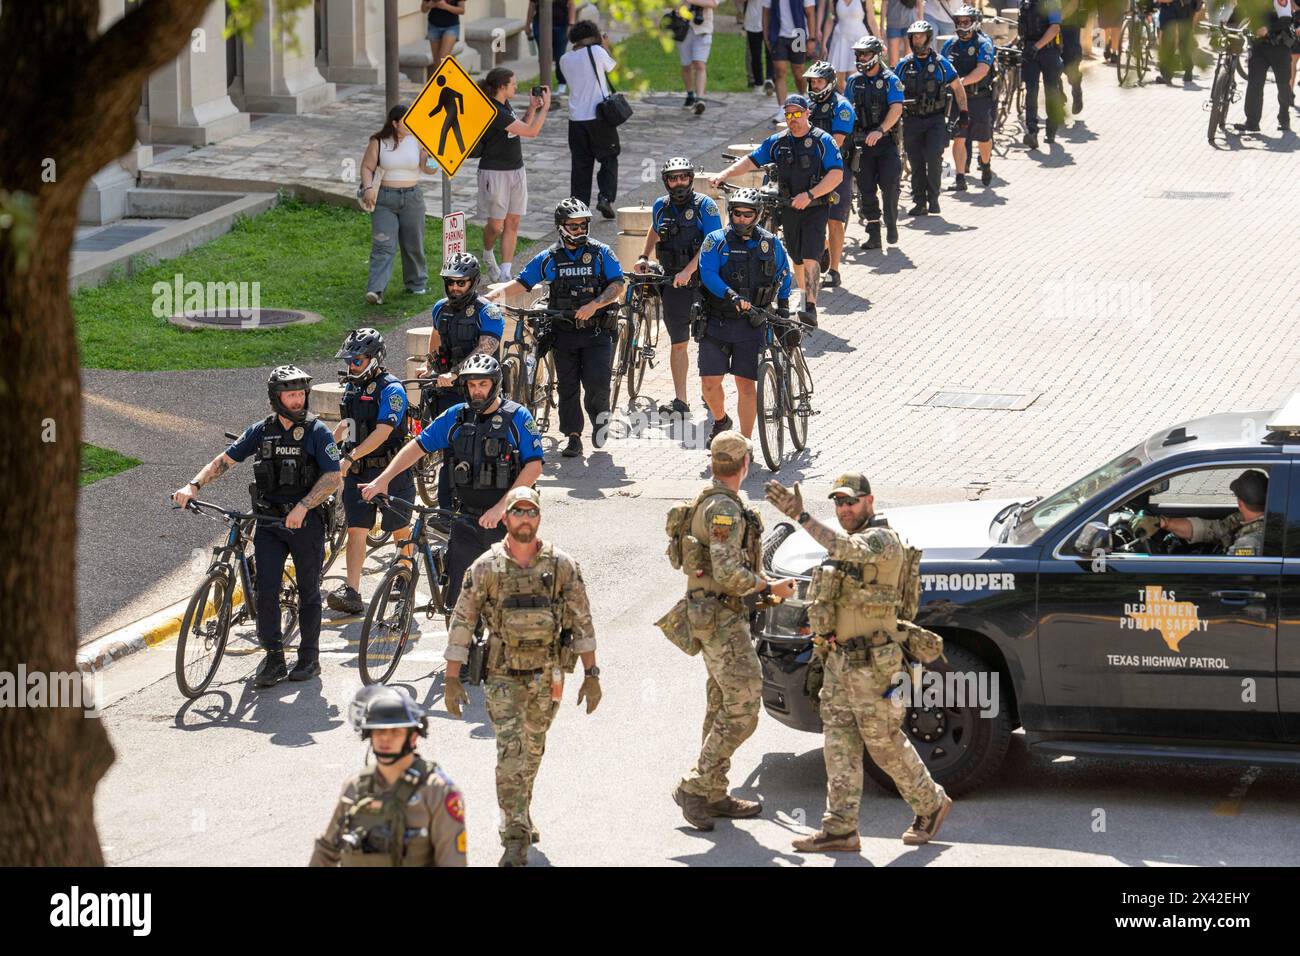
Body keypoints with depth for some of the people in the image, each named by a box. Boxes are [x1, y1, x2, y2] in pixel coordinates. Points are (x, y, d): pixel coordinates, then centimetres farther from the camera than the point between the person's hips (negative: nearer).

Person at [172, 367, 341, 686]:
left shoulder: (316, 432, -7)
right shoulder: (261, 431, 4)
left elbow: (333, 477, -13)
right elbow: (225, 460, 7)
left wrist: (302, 507, -25)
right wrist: (193, 486, -8)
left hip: (305, 521, -3)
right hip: (269, 521, 3)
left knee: (308, 589, 6)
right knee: (266, 588, -8)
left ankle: (309, 657, 18)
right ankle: (274, 659, -2)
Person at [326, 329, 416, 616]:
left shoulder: (391, 389, -15)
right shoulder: (352, 386, 8)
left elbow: (383, 432, -24)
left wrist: (350, 457, -31)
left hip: (391, 470, -6)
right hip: (358, 472, 6)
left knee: (399, 529, 9)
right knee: (356, 530, -5)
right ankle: (351, 592, -12)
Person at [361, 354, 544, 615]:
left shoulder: (517, 417, -6)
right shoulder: (456, 417, 6)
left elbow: (534, 467, -12)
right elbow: (418, 446, 9)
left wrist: (501, 507, -20)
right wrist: (382, 481, -1)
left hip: (506, 521, -3)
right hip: (467, 520, 3)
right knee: (458, 600, -5)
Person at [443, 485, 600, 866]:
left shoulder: (562, 566, -5)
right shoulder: (485, 569, -8)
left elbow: (581, 621, 2)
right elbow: (461, 623, -4)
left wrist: (591, 674, 0)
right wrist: (452, 680, -7)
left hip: (546, 674, 2)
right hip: (503, 674, -2)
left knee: (532, 749, 16)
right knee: (510, 750, -13)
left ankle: (519, 816, 39)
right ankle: (516, 838, -12)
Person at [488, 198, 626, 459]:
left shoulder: (601, 253, 2)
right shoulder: (550, 258, 7)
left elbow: (618, 285, -5)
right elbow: (522, 282, 6)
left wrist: (594, 305, -20)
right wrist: (498, 293, -11)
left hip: (597, 332, -2)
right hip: (564, 332, 2)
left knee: (597, 381, -15)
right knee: (567, 386, -1)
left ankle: (599, 412, 16)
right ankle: (573, 437, 7)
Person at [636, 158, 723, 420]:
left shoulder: (705, 206, -8)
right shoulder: (661, 206, 7)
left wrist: (688, 271, -25)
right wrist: (644, 257, 16)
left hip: (704, 280, -3)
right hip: (674, 282, 3)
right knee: (678, 343, -1)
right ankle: (680, 402, -1)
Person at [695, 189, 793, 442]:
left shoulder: (770, 243, 4)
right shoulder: (716, 241, -2)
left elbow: (783, 274, 21)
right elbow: (708, 274, -16)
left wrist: (783, 306, 19)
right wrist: (732, 295, -30)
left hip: (751, 325, 0)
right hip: (716, 323, 0)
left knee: (746, 384, -5)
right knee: (710, 383, -1)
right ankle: (721, 421, 29)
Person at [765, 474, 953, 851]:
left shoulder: (883, 540, -15)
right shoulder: (847, 540, 14)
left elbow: (849, 549, -36)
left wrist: (801, 516, -43)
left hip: (871, 664, -9)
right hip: (838, 661, 9)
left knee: (885, 742, 1)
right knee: (839, 746, 5)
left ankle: (930, 805, 20)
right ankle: (840, 830, 6)